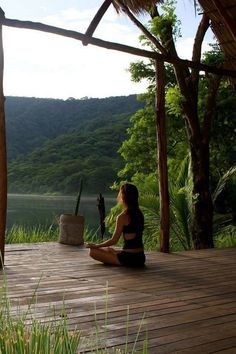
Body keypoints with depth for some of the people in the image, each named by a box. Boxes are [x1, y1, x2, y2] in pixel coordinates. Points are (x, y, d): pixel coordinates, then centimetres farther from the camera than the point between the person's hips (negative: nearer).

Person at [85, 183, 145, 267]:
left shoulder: (122, 217, -17)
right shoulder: (139, 214, 5)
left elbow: (114, 241, -10)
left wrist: (96, 246, 2)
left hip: (129, 258, -8)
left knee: (93, 252, -2)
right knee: (109, 249, 32)